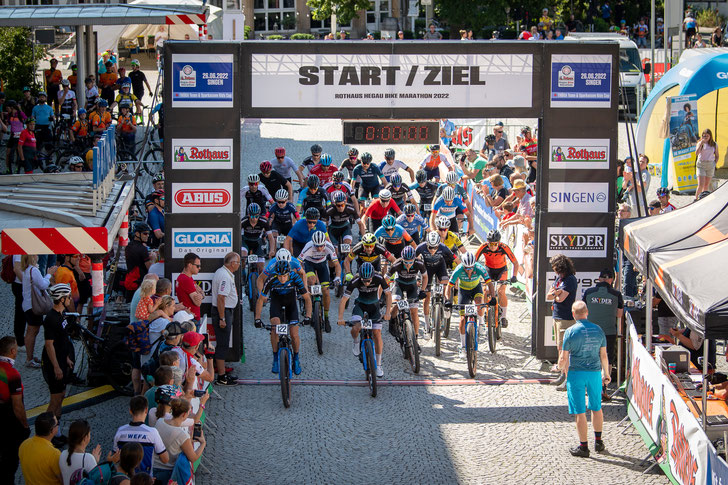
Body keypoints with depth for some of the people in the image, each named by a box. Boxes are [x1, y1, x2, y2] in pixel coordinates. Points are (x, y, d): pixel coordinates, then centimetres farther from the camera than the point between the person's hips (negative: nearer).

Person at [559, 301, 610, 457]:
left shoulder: (570, 332, -11)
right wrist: (606, 374, 19)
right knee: (596, 408, 19)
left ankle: (583, 447, 5)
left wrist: (561, 368, 14)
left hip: (576, 374, -4)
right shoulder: (598, 330, 1)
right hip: (594, 373, 4)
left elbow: (563, 358, -8)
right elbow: (603, 355, 6)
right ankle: (598, 441, 27)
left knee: (580, 412, 2)